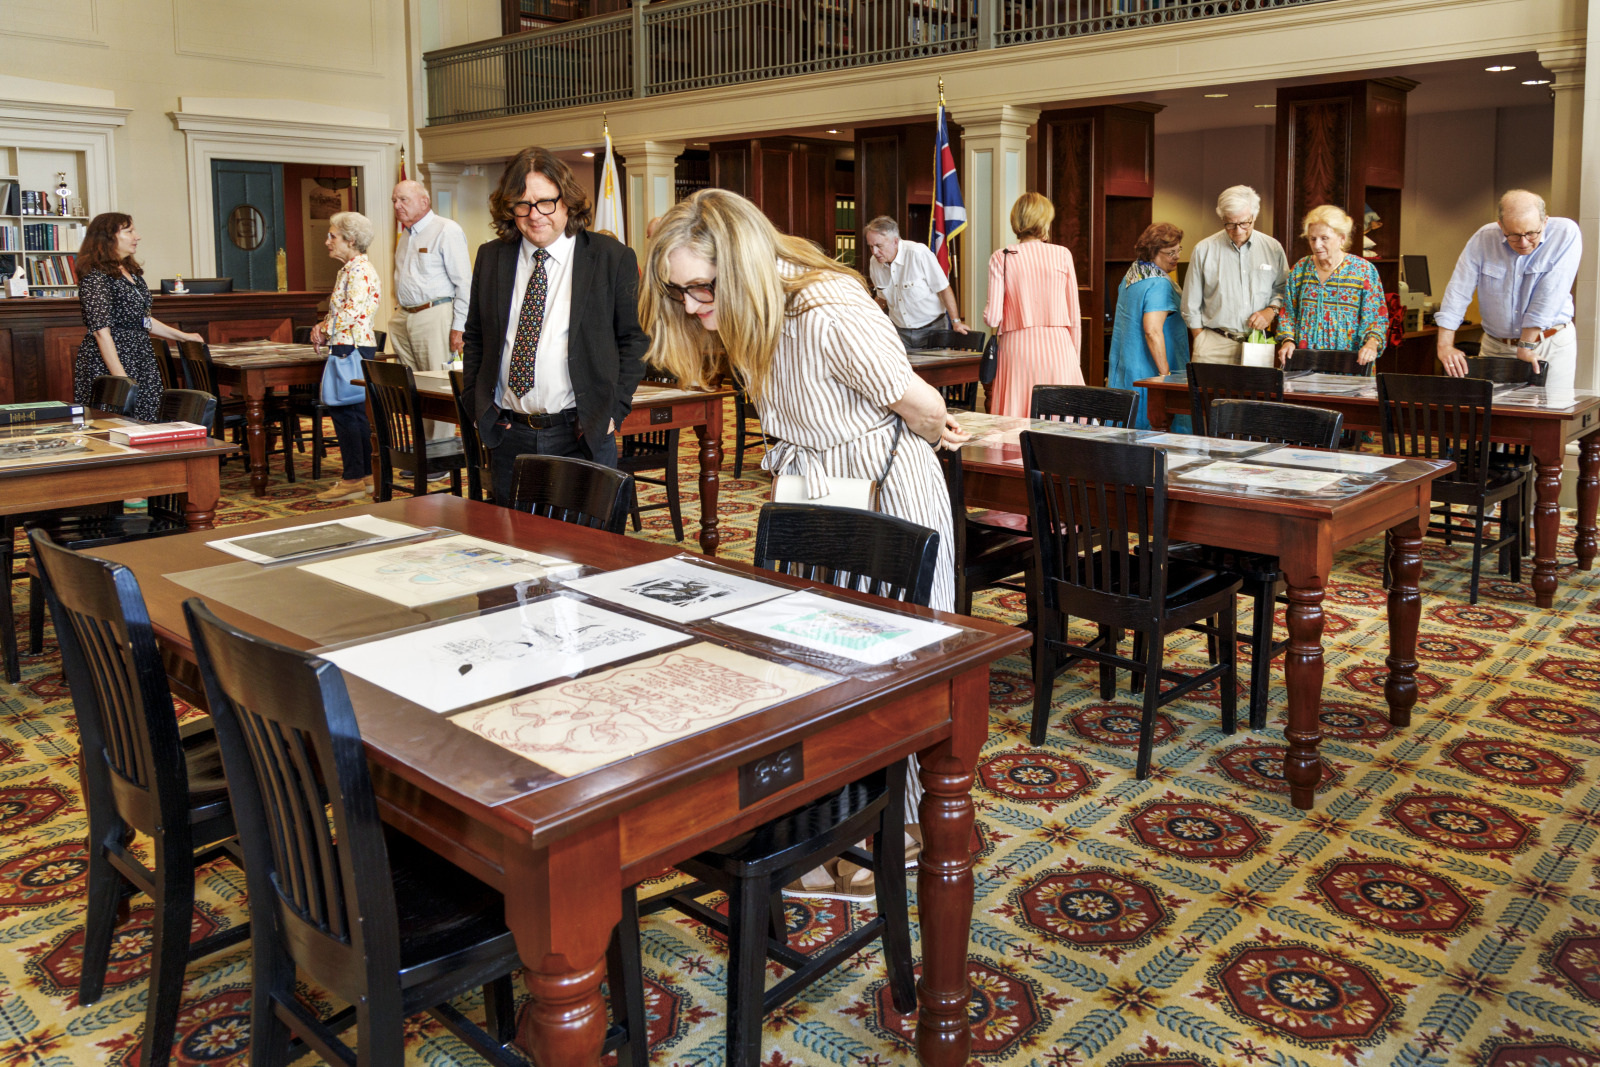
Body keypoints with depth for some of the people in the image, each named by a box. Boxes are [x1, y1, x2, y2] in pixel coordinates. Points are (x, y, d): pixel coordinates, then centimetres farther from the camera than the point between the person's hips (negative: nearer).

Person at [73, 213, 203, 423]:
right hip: (108, 363, -9)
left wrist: (182, 336, 27)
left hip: (141, 362, 9)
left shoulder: (130, 272, 14)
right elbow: (101, 331, -19)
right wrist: (121, 378, -24)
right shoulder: (96, 276, -13)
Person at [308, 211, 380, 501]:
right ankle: (365, 475, 18)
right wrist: (324, 326, 6)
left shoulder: (360, 269, -13)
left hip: (352, 348, -10)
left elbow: (354, 311, -22)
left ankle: (353, 480, -4)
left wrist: (325, 329, -11)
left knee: (344, 411, -8)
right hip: (350, 348, 10)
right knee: (356, 413, 12)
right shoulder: (348, 269, 18)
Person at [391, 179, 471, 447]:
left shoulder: (447, 230, -6)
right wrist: (399, 315, 19)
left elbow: (464, 283, -12)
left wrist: (458, 327, -17)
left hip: (435, 316, -8)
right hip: (405, 319, 8)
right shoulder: (406, 235, 20)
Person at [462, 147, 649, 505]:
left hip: (581, 436, -3)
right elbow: (475, 338, 17)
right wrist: (476, 405, 6)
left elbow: (634, 338, 2)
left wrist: (614, 410, -6)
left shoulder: (613, 258, -1)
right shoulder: (490, 258, 10)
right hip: (506, 435, 3)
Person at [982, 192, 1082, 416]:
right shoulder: (1062, 255, 2)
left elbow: (993, 318, -5)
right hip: (1058, 345, 0)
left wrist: (988, 314, 18)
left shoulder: (1001, 258, 0)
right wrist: (1075, 355, 16)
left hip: (1017, 347, 0)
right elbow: (1074, 315, 5)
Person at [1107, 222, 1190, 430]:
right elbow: (1152, 331, -25)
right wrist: (1166, 374, -21)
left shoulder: (1131, 275, 14)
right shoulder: (1159, 284, -18)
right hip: (1148, 372, -10)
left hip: (1124, 370, 10)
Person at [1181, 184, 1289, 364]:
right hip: (1215, 345, -2)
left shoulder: (1273, 248, 9)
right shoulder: (1204, 250, 3)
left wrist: (1271, 310, -1)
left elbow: (1284, 289, 18)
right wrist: (1202, 341, 2)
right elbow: (1191, 306, 6)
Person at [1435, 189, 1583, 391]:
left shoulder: (1566, 233, -13)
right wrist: (1445, 346, -16)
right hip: (1495, 346, 2)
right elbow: (1458, 291, -9)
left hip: (1551, 345, -2)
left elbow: (1549, 296, -17)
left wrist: (1526, 346, -18)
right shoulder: (1484, 239, -7)